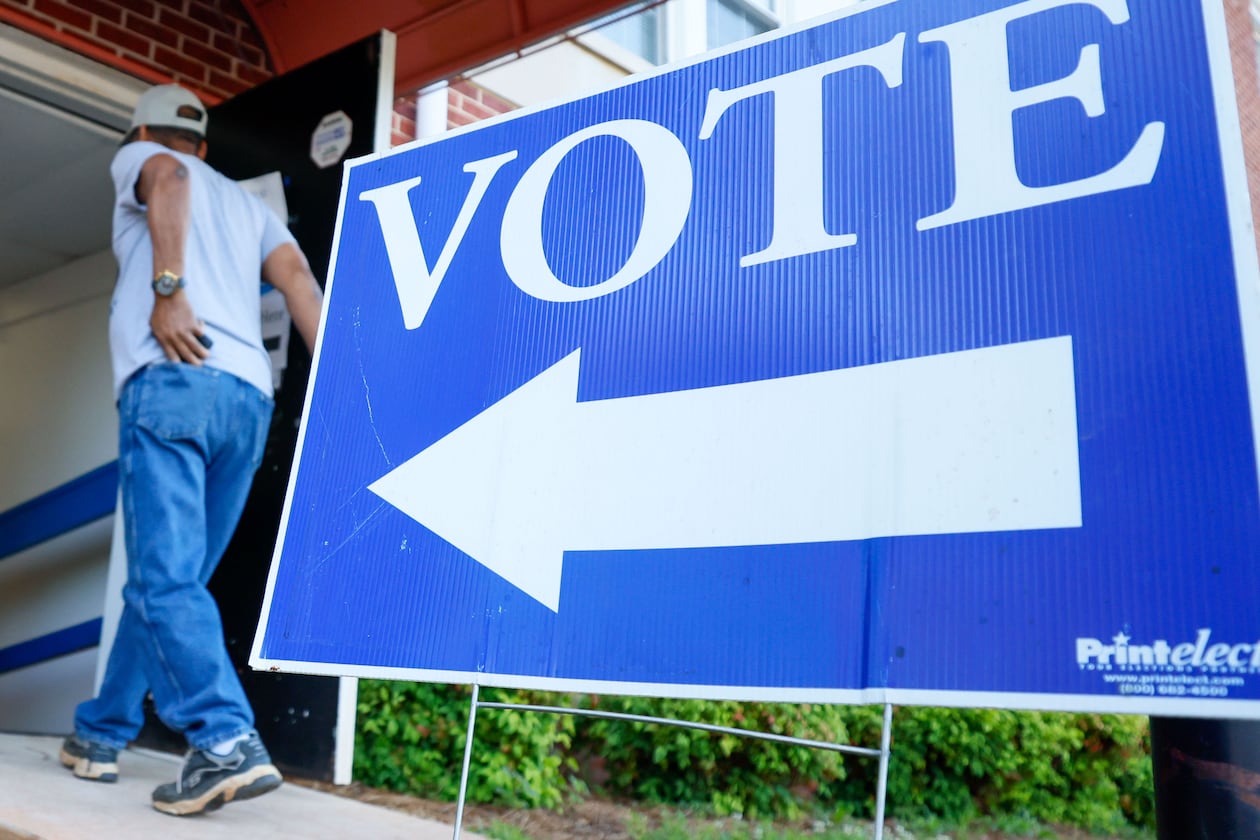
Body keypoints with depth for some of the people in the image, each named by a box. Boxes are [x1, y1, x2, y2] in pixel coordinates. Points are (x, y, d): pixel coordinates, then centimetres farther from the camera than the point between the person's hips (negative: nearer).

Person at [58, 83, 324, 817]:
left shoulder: (136, 156, 19)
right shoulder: (248, 203, 30)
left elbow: (168, 182, -7)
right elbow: (297, 277, 12)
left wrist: (168, 290, -17)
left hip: (171, 380, -6)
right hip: (249, 396, 6)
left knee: (165, 577, -12)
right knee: (164, 576, 14)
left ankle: (228, 743, -25)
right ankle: (102, 734, 23)